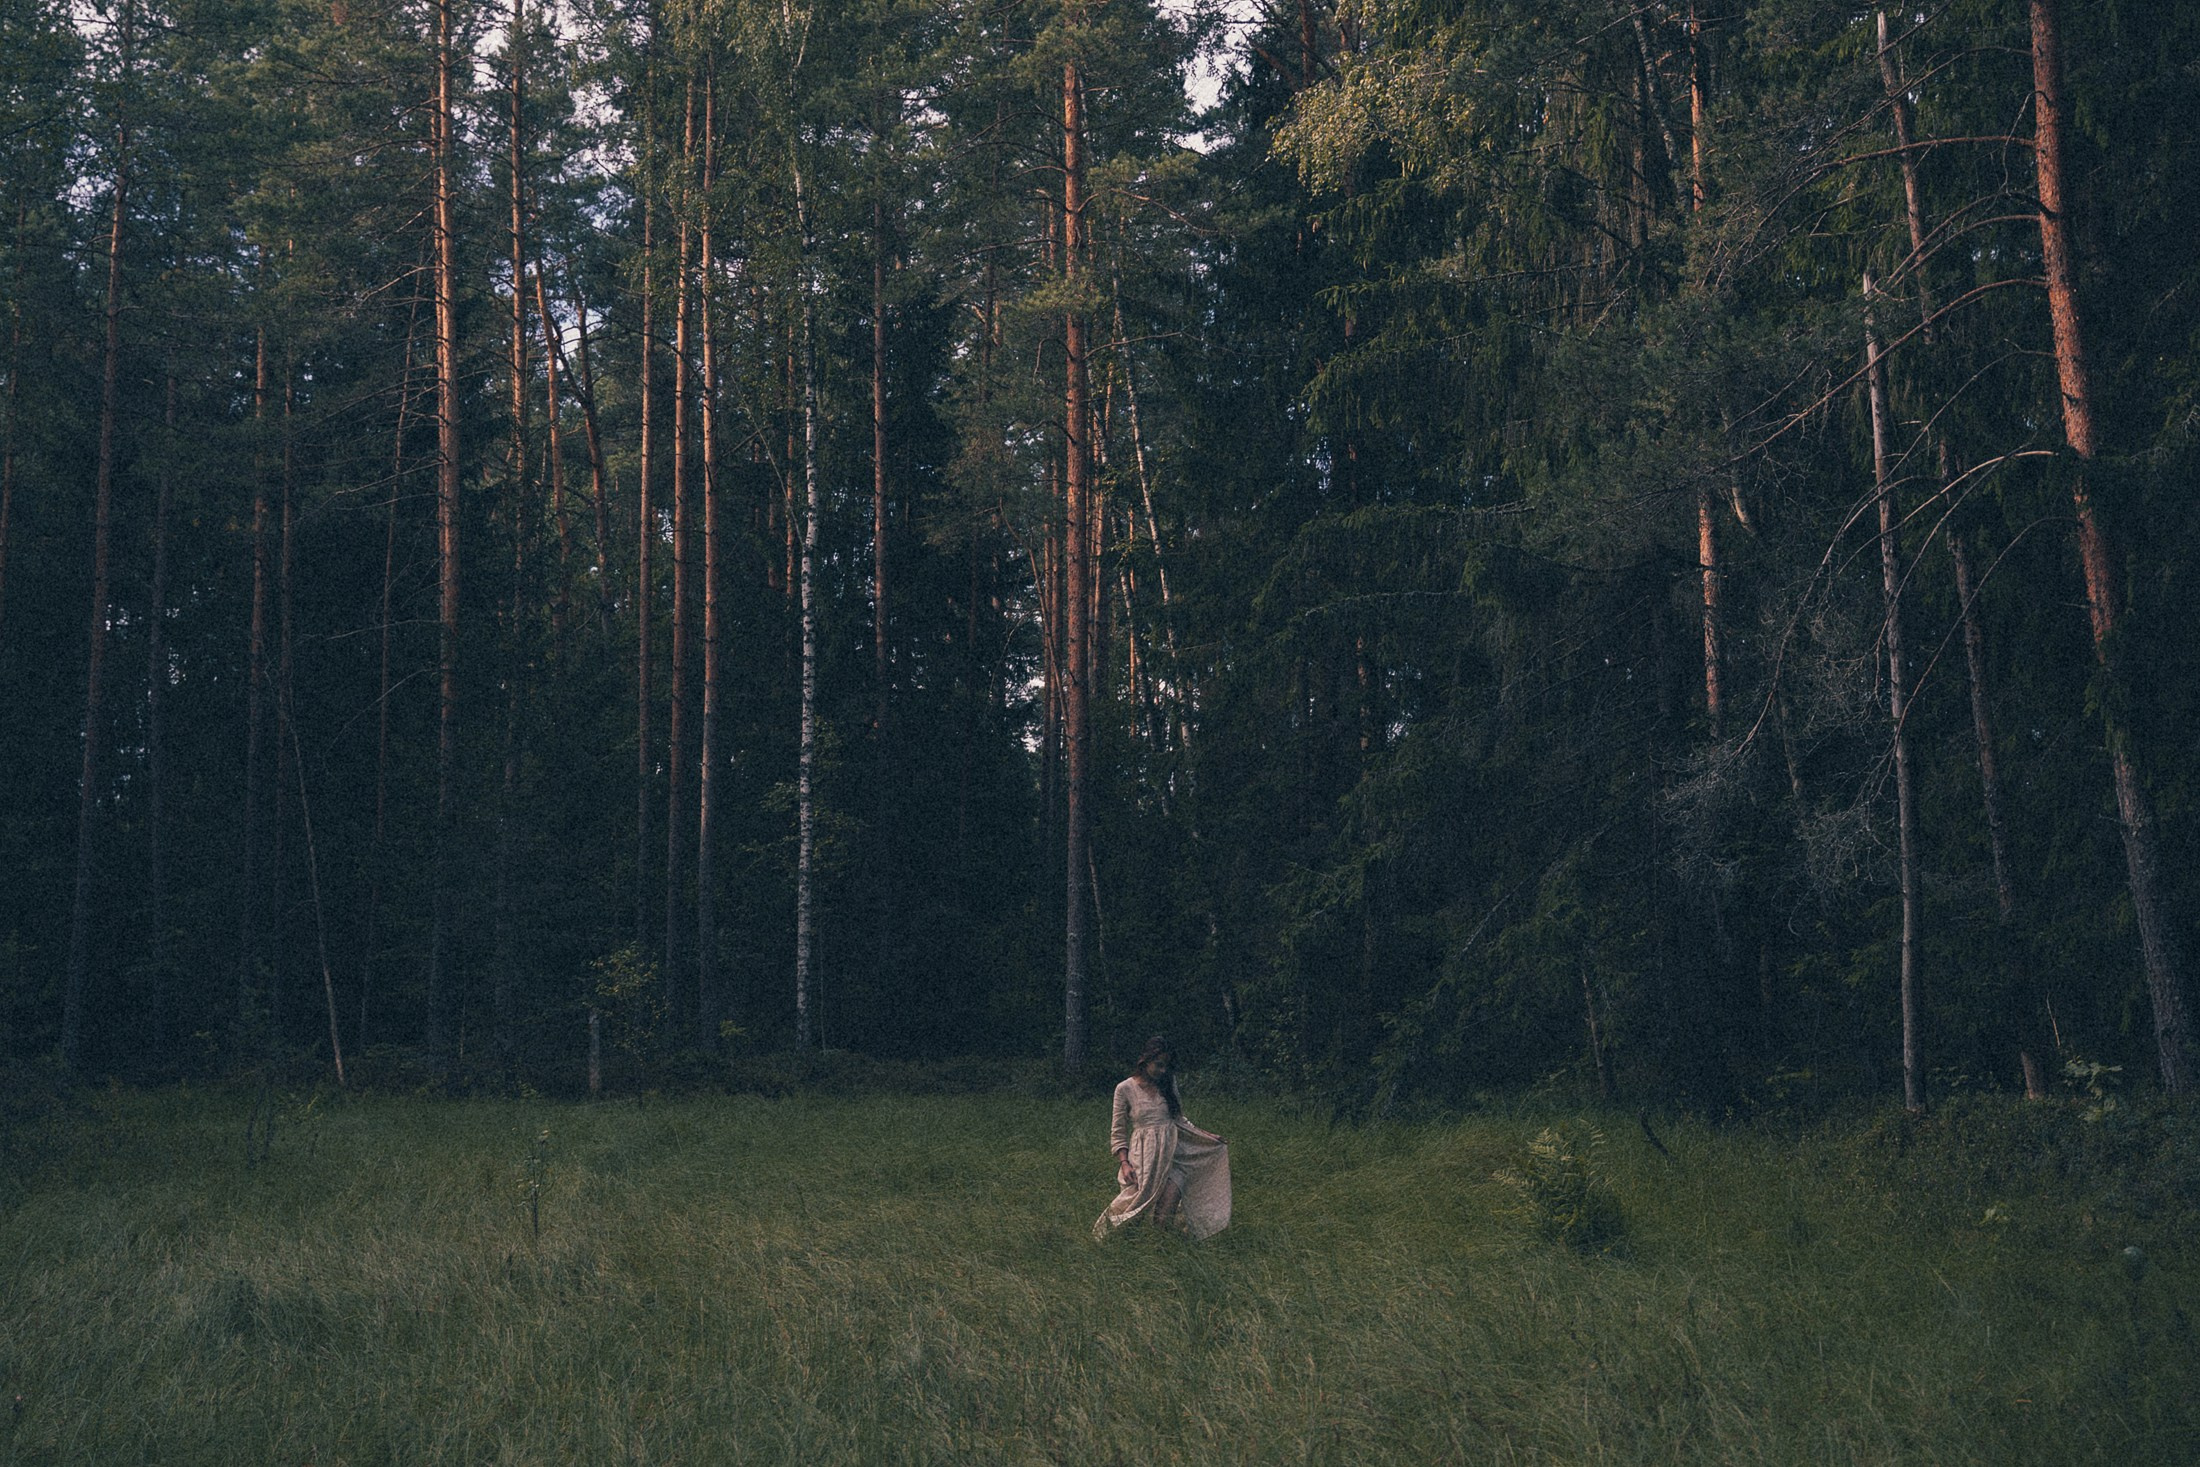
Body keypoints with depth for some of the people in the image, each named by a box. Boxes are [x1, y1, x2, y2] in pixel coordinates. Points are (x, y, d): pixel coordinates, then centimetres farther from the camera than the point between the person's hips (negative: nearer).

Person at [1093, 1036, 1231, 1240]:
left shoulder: (1168, 1083, 10)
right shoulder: (1125, 1089, -1)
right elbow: (1118, 1132, 2)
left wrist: (1205, 1135, 10)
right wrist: (1124, 1163, -11)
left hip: (1172, 1153, 2)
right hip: (1144, 1155, -2)